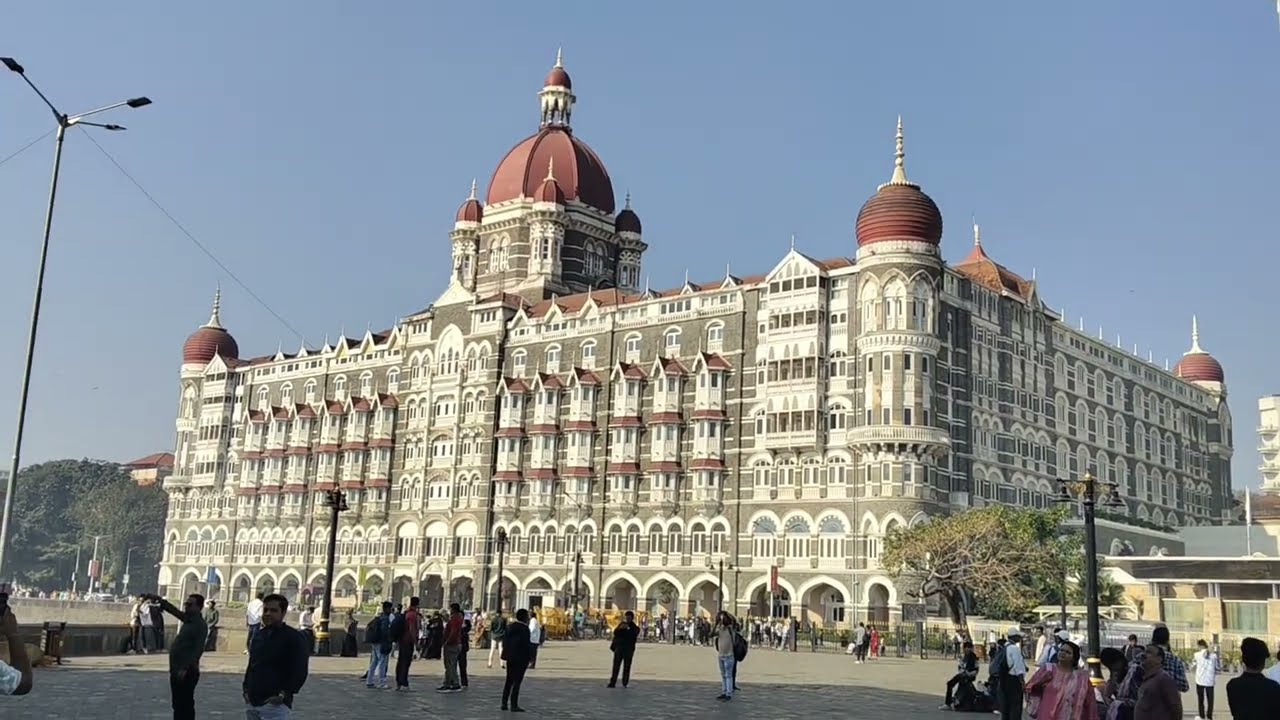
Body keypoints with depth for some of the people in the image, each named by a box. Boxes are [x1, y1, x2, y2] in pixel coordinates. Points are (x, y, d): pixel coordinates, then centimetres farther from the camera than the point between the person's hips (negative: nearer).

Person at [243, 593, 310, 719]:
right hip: (252, 702, 7)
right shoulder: (258, 634, 13)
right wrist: (246, 688, 12)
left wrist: (283, 694, -18)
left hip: (275, 704, -7)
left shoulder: (293, 638, -8)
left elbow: (300, 672, -11)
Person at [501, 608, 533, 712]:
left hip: (510, 658, 7)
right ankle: (514, 705, -1)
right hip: (520, 659, -7)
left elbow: (504, 641, 11)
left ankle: (504, 703, 17)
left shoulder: (509, 627, 8)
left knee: (509, 681, 16)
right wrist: (528, 660, -10)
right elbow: (526, 645, -17)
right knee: (517, 682, -2)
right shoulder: (524, 629, -15)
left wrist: (506, 655, 16)